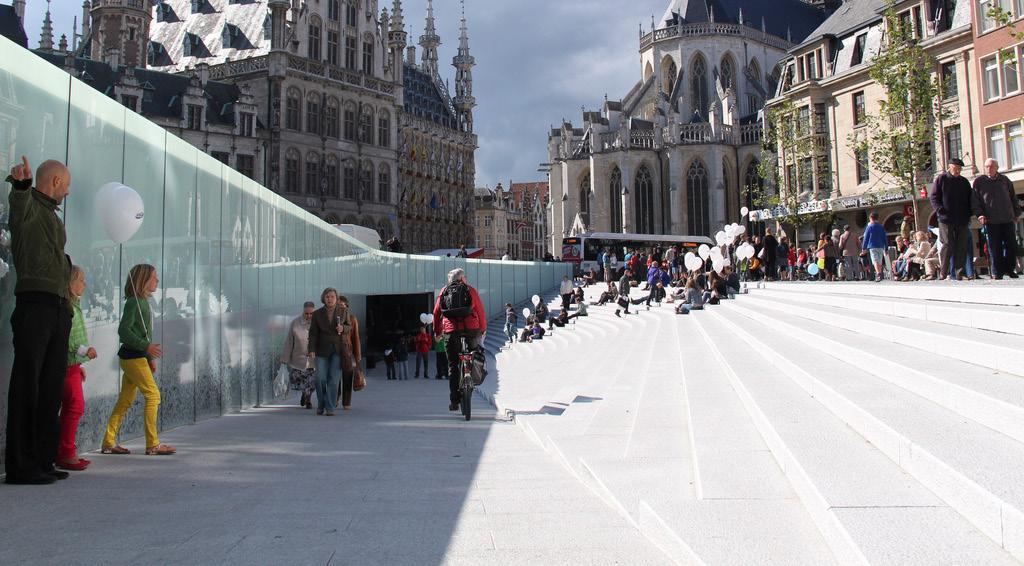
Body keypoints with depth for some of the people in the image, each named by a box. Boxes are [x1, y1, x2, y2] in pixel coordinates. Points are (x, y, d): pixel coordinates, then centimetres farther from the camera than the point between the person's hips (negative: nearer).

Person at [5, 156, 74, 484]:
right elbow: (19, 203, -28)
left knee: (52, 387, 9)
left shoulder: (54, 217, 25)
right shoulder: (29, 207, -2)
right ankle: (20, 466, -5)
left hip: (59, 308, 9)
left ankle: (43, 461, 15)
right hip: (34, 303, -9)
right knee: (27, 385, -8)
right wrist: (20, 184, -50)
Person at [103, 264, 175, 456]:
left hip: (138, 356, 9)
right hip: (132, 356, -9)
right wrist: (146, 346, -24)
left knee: (126, 400, 11)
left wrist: (150, 358, 21)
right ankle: (153, 445, -6)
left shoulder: (143, 302, 16)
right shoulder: (133, 302, -12)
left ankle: (109, 443, 16)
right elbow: (124, 330, -18)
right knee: (153, 395, -9)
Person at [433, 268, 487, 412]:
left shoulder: (443, 291, 16)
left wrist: (437, 331, 26)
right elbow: (481, 311, 8)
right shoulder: (470, 290, 10)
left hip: (451, 330, 1)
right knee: (475, 351, 28)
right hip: (471, 328, -1)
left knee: (453, 365, 6)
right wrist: (483, 330, 20)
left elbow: (436, 313, 15)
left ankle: (454, 401, 2)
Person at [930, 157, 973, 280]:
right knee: (948, 244, -10)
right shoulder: (941, 179, 3)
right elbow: (934, 198, -1)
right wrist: (941, 210, -16)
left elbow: (970, 200, 22)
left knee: (962, 246, 2)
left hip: (962, 220, 5)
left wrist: (969, 214, 7)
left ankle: (959, 272, 5)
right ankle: (943, 272, -3)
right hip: (946, 219, -4)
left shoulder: (964, 182, 16)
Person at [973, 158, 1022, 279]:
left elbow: (1013, 198, 16)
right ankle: (997, 273, 4)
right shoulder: (979, 181, 2)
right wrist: (979, 214, -11)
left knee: (1011, 246, 3)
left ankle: (1009, 269, 17)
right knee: (995, 248, -2)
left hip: (1008, 219, 3)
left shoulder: (1005, 180, 10)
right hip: (991, 221, -3)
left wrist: (1016, 213, 12)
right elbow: (975, 201, 1)